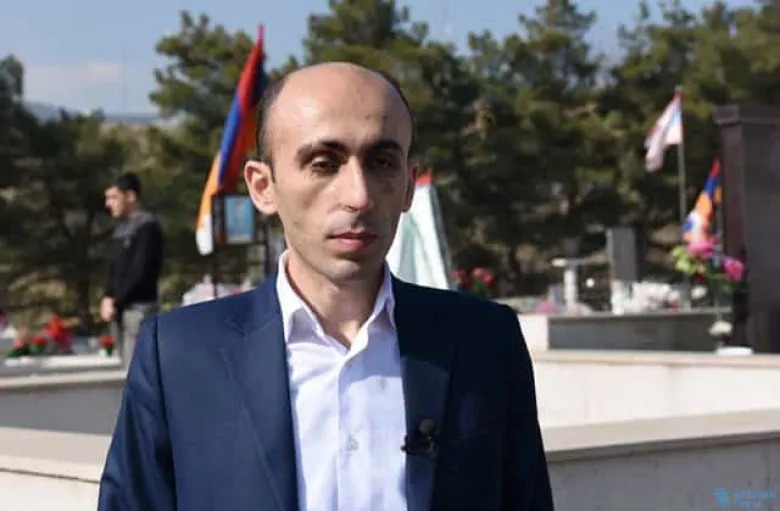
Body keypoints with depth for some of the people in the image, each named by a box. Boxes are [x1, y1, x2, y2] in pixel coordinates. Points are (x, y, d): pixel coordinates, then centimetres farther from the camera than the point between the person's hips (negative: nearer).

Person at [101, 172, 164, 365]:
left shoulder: (147, 226, -10)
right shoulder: (121, 228, 18)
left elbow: (141, 273, -16)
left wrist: (116, 303, -13)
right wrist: (108, 298, 1)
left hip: (139, 308, -9)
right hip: (119, 309, 9)